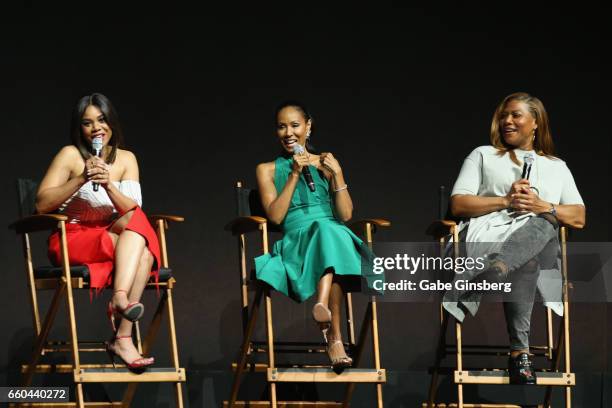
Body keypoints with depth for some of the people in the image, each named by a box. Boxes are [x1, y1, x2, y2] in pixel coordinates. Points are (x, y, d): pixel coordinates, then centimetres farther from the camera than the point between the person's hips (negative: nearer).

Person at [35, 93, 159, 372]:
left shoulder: (126, 159, 8)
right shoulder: (71, 155, -2)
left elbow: (134, 211, -6)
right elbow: (41, 204, -12)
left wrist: (108, 185, -23)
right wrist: (81, 179, -22)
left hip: (114, 240, 4)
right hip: (72, 240, -4)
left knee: (145, 252, -31)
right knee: (134, 231, -29)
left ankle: (122, 338, -38)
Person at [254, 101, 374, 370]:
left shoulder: (325, 163, 19)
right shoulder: (268, 170, 17)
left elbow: (346, 215, 11)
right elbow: (275, 216, 2)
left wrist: (337, 174, -1)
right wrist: (295, 175, -2)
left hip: (334, 233, 1)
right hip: (296, 242, -1)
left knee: (329, 231, -37)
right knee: (323, 230, -38)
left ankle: (322, 305, -58)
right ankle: (334, 337, -47)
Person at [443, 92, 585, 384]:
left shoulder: (557, 166, 29)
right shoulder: (483, 155, 25)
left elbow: (579, 218, 17)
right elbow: (458, 205, 11)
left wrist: (543, 206, -1)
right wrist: (507, 200, -1)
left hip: (537, 239, 1)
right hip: (485, 235, -1)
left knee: (542, 224, -38)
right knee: (523, 262, -38)